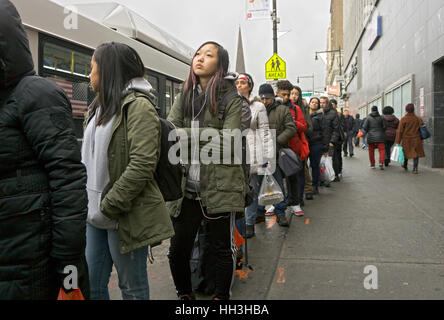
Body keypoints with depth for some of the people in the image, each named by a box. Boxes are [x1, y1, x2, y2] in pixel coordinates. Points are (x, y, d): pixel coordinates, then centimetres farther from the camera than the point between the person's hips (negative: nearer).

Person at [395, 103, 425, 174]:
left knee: (406, 152, 17)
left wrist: (398, 141, -8)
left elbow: (400, 131, -11)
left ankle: (405, 166, 34)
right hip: (416, 140, 1)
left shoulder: (403, 119, -10)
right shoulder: (418, 119, -1)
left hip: (406, 140, -1)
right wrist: (422, 140, 18)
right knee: (416, 154, 5)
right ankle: (415, 169, -5)